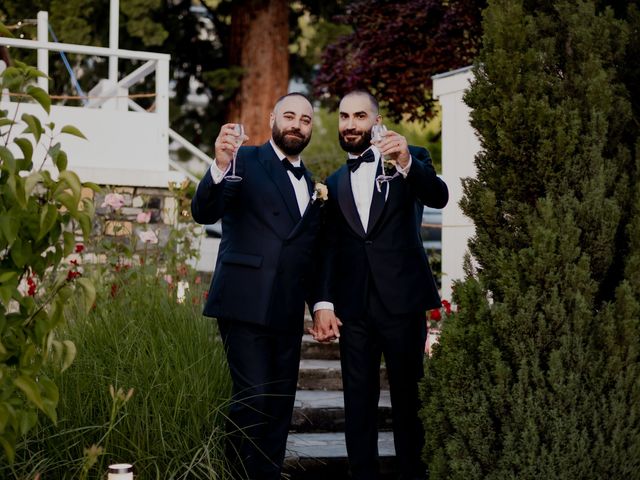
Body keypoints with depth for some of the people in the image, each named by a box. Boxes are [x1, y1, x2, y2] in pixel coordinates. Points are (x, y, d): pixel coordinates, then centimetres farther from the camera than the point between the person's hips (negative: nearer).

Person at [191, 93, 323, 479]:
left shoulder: (311, 184, 19)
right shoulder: (246, 161, 0)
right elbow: (204, 212, -14)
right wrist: (220, 167, -31)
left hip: (288, 313, 6)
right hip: (246, 303, -6)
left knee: (280, 404, 7)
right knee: (254, 400, -12)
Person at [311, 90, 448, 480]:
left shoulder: (411, 159, 6)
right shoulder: (335, 183, 15)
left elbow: (439, 197, -13)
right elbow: (328, 248, 10)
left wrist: (407, 164, -31)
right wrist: (323, 303, -3)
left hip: (402, 300, -3)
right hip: (354, 307, 3)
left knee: (407, 396, 1)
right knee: (358, 402, 4)